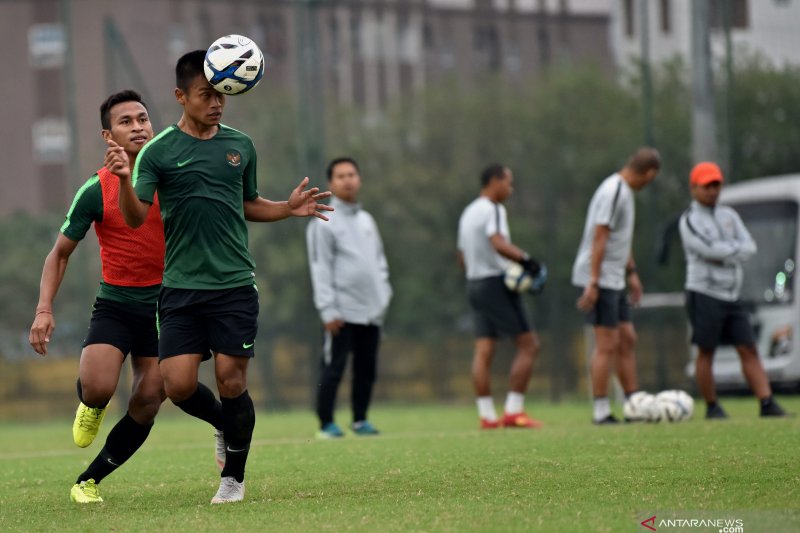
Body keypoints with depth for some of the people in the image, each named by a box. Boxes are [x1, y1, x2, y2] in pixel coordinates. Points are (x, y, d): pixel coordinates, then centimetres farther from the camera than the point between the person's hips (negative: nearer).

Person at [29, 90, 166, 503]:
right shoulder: (96, 191, -8)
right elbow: (60, 253, 1)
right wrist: (44, 309, -10)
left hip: (164, 303, 2)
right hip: (115, 303, -2)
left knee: (148, 401, -2)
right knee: (98, 386, -24)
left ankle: (89, 480, 15)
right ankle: (91, 406, 14)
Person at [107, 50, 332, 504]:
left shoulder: (240, 146, 9)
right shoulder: (159, 152, -1)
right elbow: (136, 216, -10)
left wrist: (288, 208, 7)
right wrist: (124, 179, -29)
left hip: (235, 286, 1)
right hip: (182, 289, -1)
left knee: (231, 383, -5)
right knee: (179, 385, -9)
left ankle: (234, 476, 14)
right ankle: (226, 425, 23)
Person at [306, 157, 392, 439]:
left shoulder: (367, 220, 17)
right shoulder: (324, 223, -5)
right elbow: (320, 268, -10)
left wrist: (384, 295, 11)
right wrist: (328, 309, -15)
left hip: (372, 310, 6)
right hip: (343, 311, -6)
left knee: (367, 369, 8)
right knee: (333, 368, -7)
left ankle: (360, 420, 18)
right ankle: (326, 424, -2)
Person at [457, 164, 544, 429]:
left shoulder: (468, 213, 17)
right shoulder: (493, 210, -12)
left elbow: (462, 255, 23)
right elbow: (499, 244, -28)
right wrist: (526, 260, -28)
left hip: (474, 284, 9)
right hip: (498, 284, -9)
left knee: (484, 350, 5)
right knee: (528, 345, -5)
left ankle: (487, 415, 2)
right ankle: (514, 411, -10)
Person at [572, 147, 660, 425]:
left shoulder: (624, 191, 14)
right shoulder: (614, 192, -18)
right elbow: (599, 238, -22)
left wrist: (631, 272, 27)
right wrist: (593, 282, -24)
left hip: (614, 279, 10)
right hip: (600, 280, -10)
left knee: (627, 340, 11)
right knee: (607, 345, -7)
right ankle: (601, 411, -3)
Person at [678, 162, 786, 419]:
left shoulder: (729, 215, 15)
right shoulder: (689, 220, -3)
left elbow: (750, 247, 3)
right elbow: (709, 249, -19)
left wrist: (725, 256, -13)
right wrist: (737, 248, -7)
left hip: (731, 295, 5)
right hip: (704, 294, -5)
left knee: (749, 350, -2)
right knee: (706, 352, -1)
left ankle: (767, 404, -8)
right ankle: (712, 407, 9)